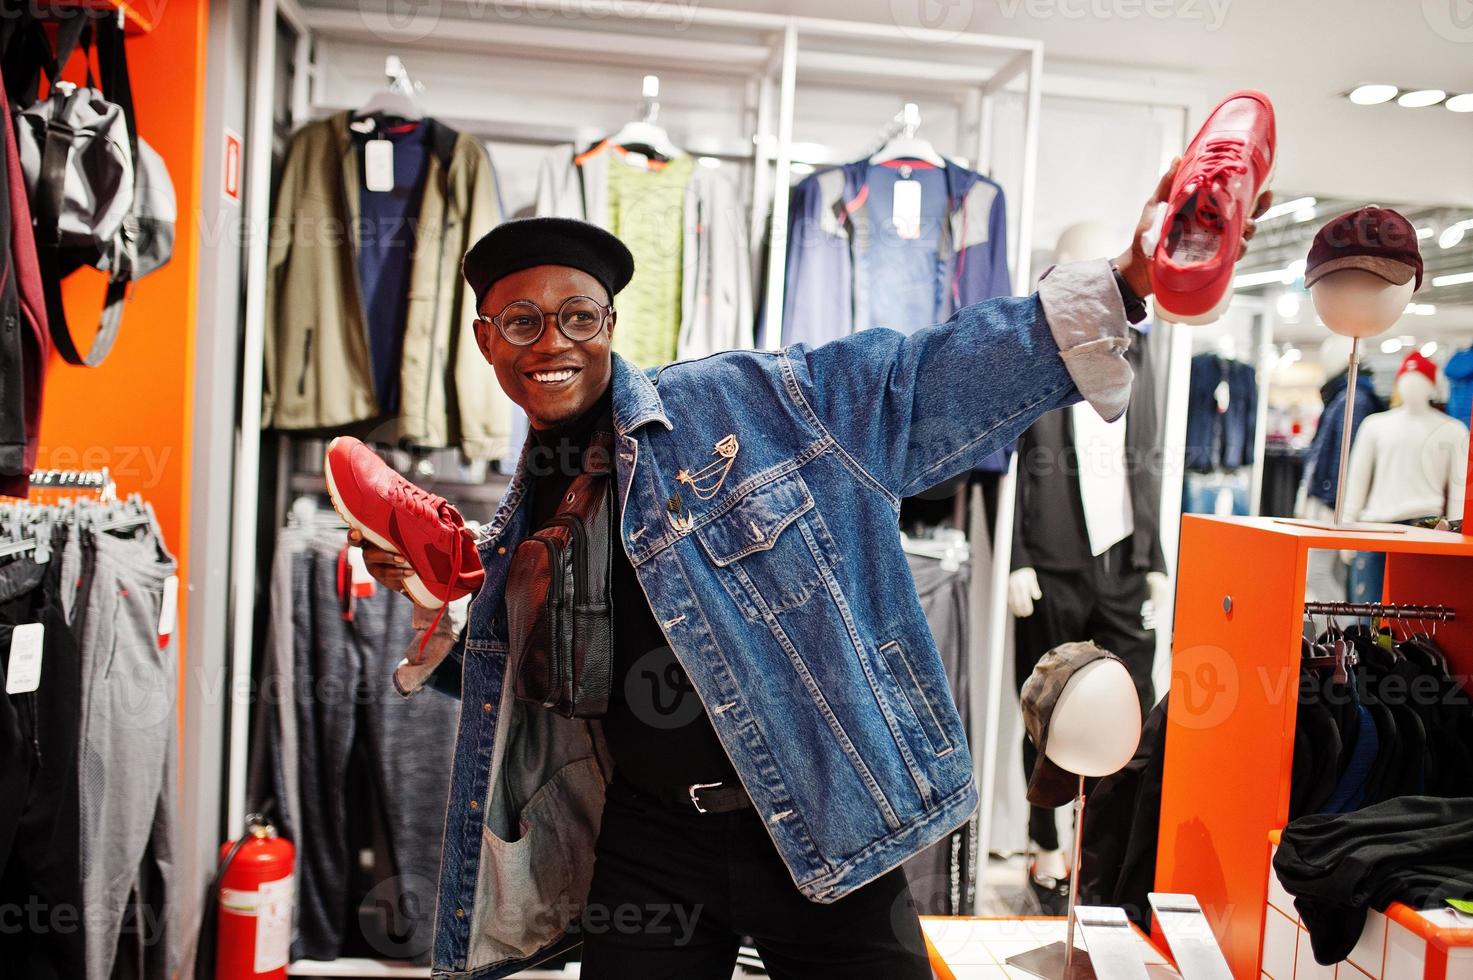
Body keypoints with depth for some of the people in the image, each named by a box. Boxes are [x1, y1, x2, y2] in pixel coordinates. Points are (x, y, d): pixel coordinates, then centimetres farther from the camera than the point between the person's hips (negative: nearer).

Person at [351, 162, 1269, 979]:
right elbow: (505, 680, 22)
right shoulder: (524, 519, 8)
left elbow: (924, 384, -11)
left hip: (821, 827, -3)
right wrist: (431, 612, 3)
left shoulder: (743, 402, -8)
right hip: (649, 844, 4)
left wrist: (1123, 284, -19)